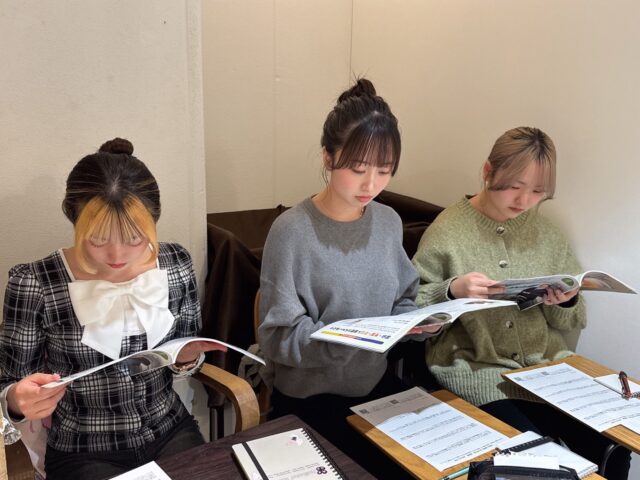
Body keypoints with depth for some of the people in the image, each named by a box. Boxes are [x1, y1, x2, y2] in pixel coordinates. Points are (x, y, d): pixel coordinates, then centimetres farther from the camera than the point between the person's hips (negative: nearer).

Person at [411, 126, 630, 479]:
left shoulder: (545, 233, 6)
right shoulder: (447, 231, -8)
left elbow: (570, 323, 13)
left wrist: (566, 303, -10)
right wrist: (453, 291, -24)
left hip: (545, 363, 5)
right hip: (474, 368, -4)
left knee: (611, 447, -9)